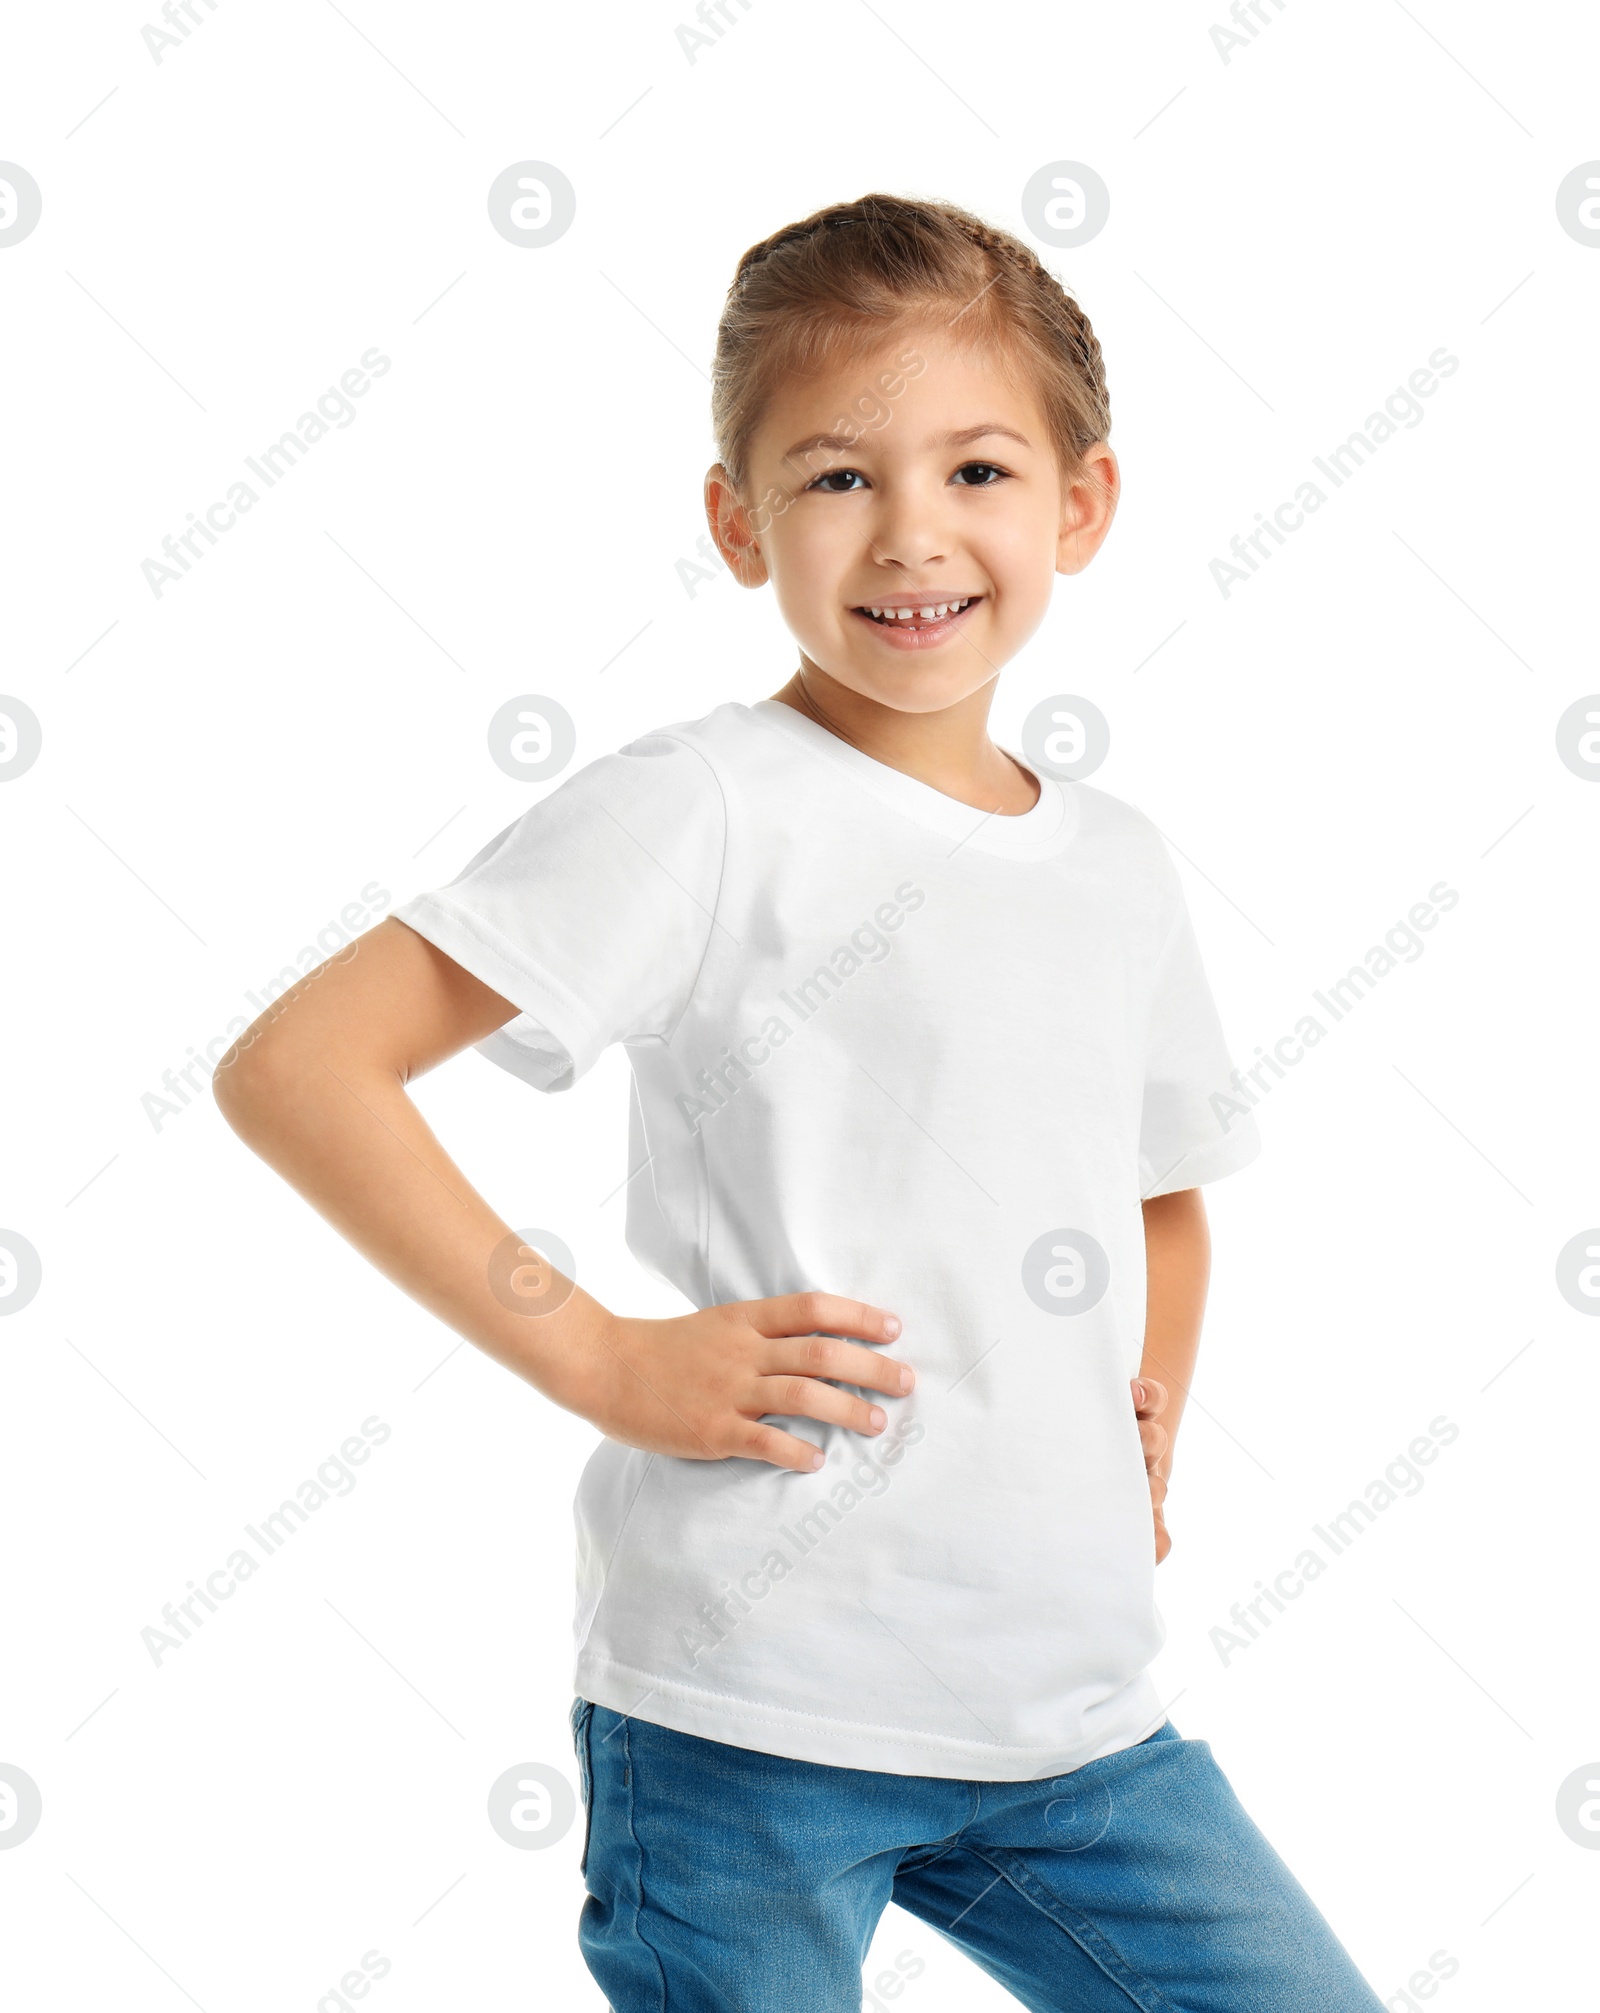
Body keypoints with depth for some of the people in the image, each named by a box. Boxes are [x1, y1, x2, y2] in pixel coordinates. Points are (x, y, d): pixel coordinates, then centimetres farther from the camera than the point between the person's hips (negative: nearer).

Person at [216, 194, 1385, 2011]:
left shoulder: (1117, 866, 9)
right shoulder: (706, 811, -9)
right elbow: (295, 1068, -16)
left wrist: (1147, 1423, 11)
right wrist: (601, 1361, -15)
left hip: (1073, 1698, 6)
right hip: (752, 1708, -5)